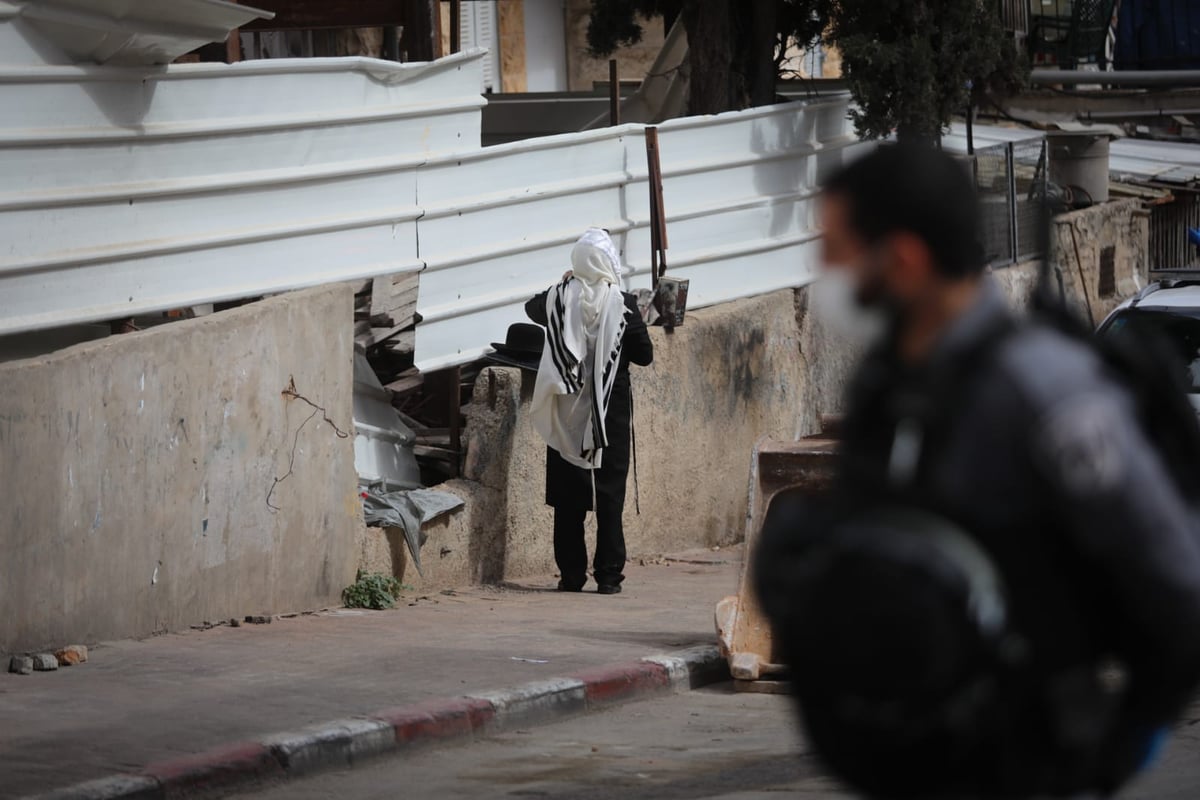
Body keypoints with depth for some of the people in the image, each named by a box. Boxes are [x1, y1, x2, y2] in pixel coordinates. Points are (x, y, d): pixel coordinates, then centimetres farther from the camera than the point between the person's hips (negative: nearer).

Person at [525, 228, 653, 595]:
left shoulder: (559, 299, -4)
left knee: (568, 498, 7)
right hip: (611, 413, -2)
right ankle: (608, 574, 1)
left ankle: (571, 574, 7)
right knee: (610, 495, 3)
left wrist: (566, 284, 29)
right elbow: (645, 355, -4)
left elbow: (532, 307, 20)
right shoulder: (622, 304, -11)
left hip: (568, 413, 2)